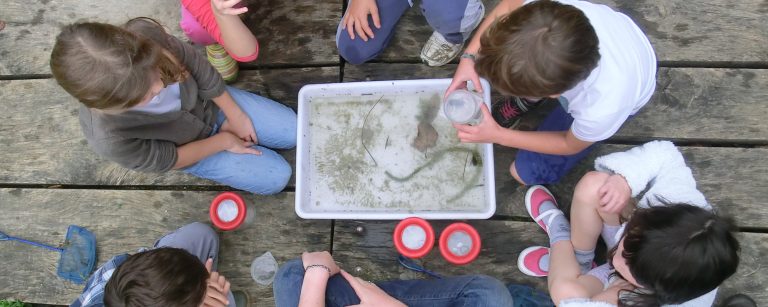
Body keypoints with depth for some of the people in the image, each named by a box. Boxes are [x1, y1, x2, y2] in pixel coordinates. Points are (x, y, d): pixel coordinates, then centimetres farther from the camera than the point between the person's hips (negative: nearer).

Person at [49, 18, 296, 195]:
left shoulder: (143, 34, -36)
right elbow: (167, 160, -22)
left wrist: (236, 116, -7)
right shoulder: (108, 138, -41)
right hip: (189, 148, -3)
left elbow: (197, 66, -16)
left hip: (210, 101, 3)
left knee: (293, 131, 7)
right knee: (276, 178, -1)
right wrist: (223, 141, -12)